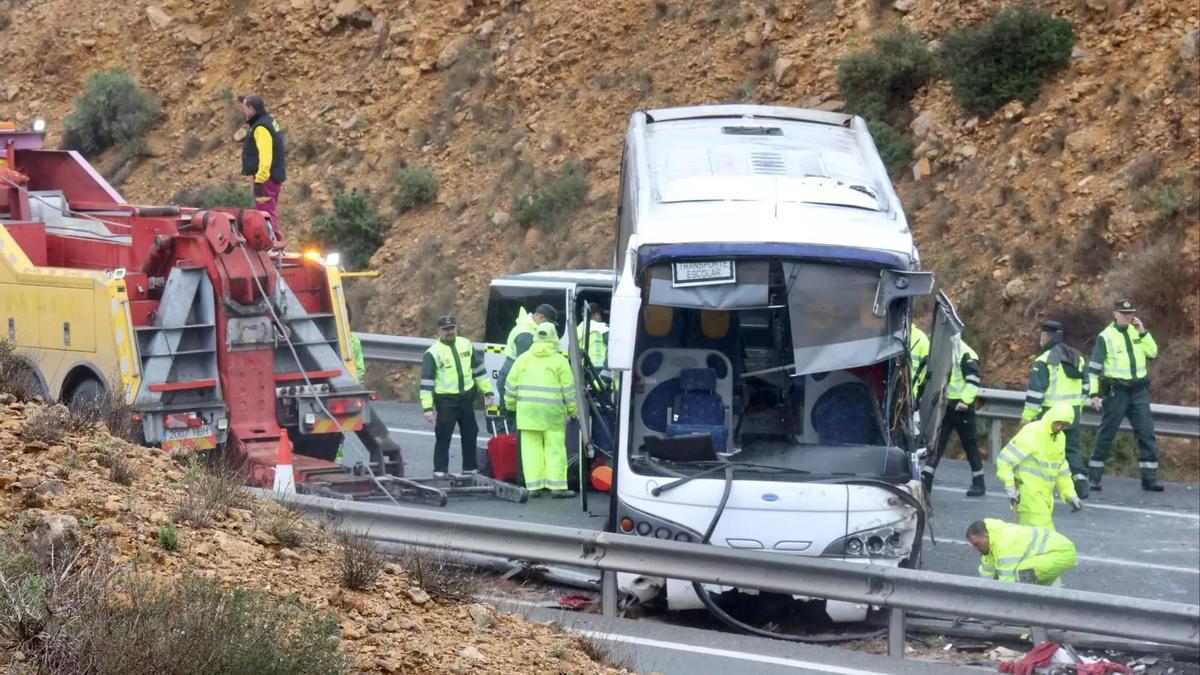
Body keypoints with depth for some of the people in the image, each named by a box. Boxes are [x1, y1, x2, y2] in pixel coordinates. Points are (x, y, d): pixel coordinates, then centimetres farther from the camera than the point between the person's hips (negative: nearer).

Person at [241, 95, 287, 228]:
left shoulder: (261, 128, -17)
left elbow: (265, 157, -25)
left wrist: (259, 180, -26)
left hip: (265, 178, -11)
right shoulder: (270, 122, 15)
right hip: (275, 176, 11)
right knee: (271, 213, 16)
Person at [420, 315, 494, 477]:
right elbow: (426, 381, -13)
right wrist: (427, 407, -18)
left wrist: (487, 391, 13)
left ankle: (470, 469, 25)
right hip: (445, 401, -5)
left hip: (466, 398, 5)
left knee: (470, 435, 13)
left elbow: (478, 368, 15)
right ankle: (439, 472, 0)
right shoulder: (433, 353, -10)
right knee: (443, 438, -4)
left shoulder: (466, 345, 6)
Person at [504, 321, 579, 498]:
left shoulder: (523, 359, 9)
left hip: (527, 410, 3)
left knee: (531, 448, 5)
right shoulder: (559, 361, -1)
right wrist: (573, 410, 10)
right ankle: (557, 486, -3)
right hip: (552, 411, -3)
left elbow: (511, 385, 11)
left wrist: (511, 404, 23)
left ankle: (533, 486, 3)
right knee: (555, 449, 0)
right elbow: (569, 389, 1)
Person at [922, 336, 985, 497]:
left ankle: (978, 483, 12)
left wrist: (964, 401, -25)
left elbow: (973, 381, -18)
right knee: (935, 443, 1)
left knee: (970, 444, 3)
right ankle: (925, 481, 0)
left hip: (961, 408, -7)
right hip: (943, 406, 7)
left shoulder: (965, 354, -10)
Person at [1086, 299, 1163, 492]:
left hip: (1139, 391, 4)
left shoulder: (1137, 332, 9)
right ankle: (1093, 477, 10)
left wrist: (1143, 333, -8)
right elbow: (1094, 367, -4)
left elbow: (1153, 353, 3)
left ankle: (1149, 478, 2)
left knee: (1147, 434, -1)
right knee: (1106, 435, 1)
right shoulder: (1106, 336, -4)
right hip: (1116, 391, -4)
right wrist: (1093, 393, -11)